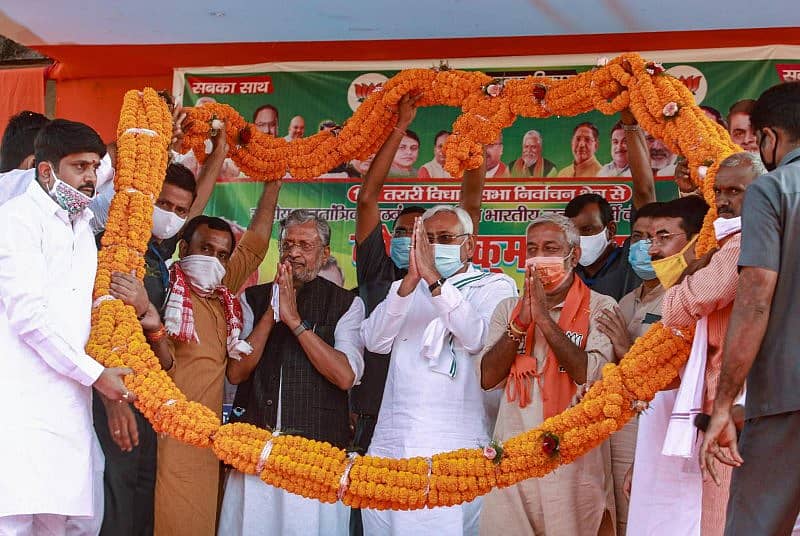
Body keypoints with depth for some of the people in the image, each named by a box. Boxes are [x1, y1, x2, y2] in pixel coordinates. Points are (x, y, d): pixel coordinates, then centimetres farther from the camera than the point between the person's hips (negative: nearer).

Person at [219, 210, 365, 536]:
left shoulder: (346, 304, 4)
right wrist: (272, 313, -7)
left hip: (318, 445, -2)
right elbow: (236, 372, 2)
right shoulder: (253, 299, 11)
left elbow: (345, 376, -10)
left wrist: (294, 319, -11)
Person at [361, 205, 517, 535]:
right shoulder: (406, 290, 20)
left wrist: (433, 280, -18)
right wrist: (412, 279, -10)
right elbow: (374, 341, 1)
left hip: (456, 448, -3)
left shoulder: (496, 286, 9)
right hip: (390, 445, 4)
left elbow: (478, 338, -11)